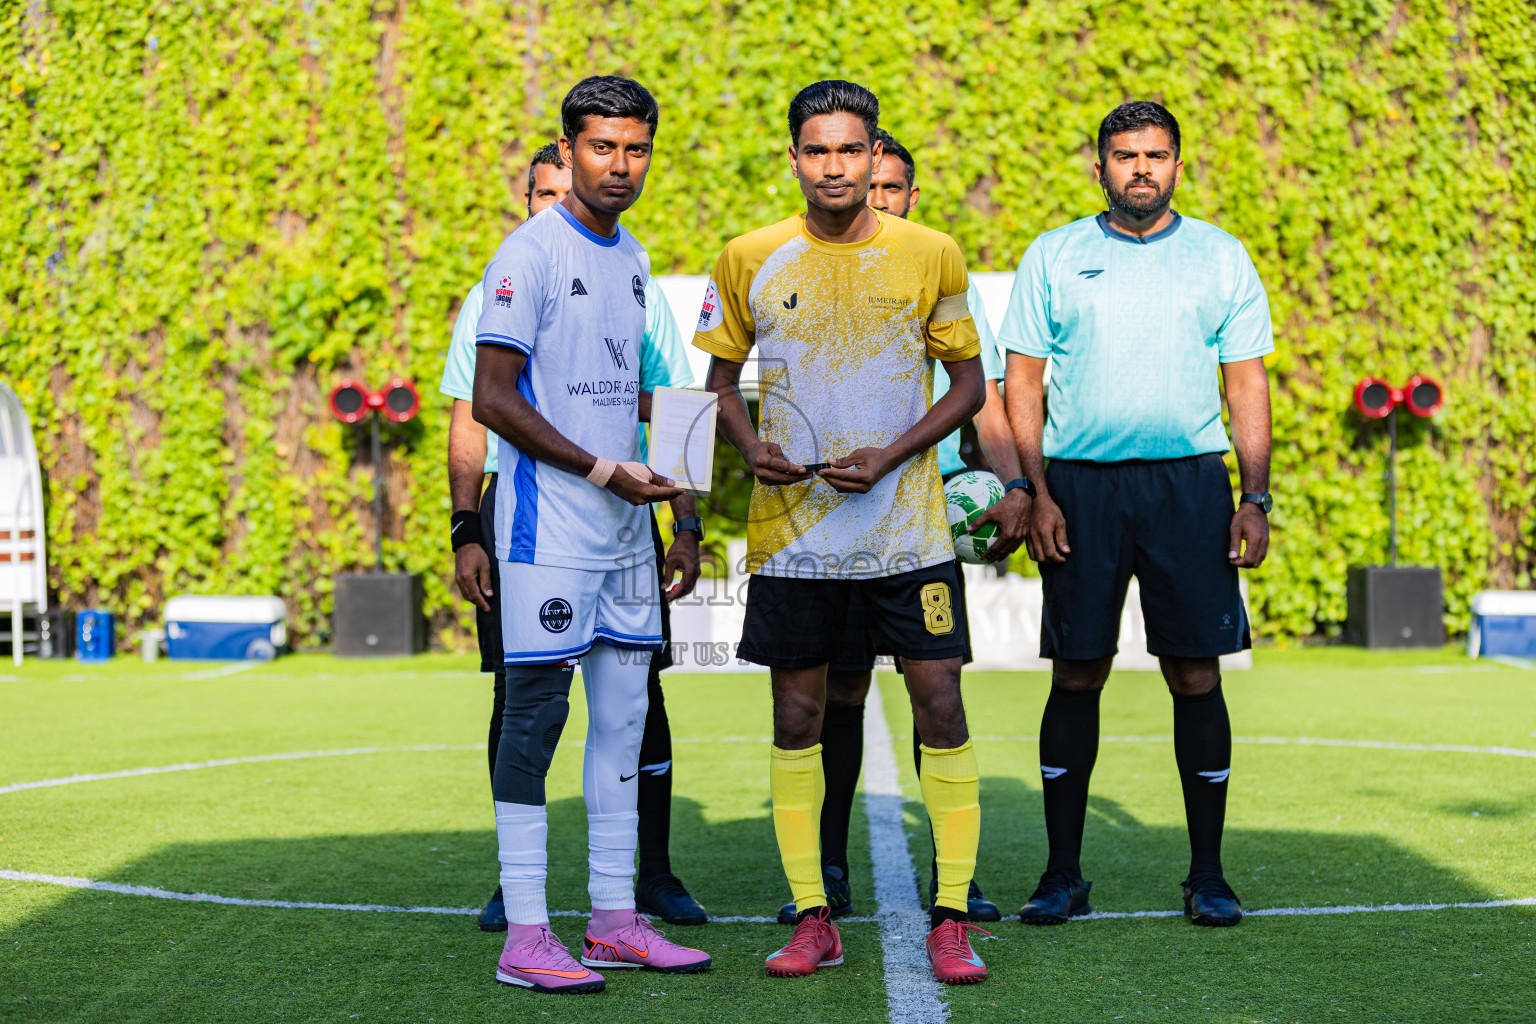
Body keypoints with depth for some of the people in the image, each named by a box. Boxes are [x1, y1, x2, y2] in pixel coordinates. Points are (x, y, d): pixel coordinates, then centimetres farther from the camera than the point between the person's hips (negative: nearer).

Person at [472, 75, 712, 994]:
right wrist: (605, 469, -16)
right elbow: (495, 402, -14)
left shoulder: (632, 257, 15)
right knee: (536, 713, -6)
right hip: (551, 525, -8)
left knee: (623, 718, 10)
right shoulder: (531, 254, -9)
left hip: (624, 522, 8)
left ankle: (616, 919, 18)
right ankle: (526, 936, -3)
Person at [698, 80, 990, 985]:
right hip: (791, 528, 1)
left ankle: (951, 920, 4)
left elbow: (969, 383, 4)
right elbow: (722, 379, 12)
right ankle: (813, 921, 12)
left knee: (941, 707, -4)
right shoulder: (749, 261, 2)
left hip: (908, 525, -1)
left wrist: (890, 457, -10)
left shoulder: (932, 256, 0)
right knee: (797, 717, 3)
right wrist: (750, 446, -9)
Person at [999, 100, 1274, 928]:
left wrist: (1256, 496, 0)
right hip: (1080, 483, 0)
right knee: (1076, 678, 1)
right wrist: (1034, 493, -4)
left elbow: (1247, 384, 9)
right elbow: (1022, 381, 6)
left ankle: (1208, 875, 9)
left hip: (1189, 484, 0)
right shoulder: (1054, 256, 8)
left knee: (1196, 676, -1)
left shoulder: (1220, 257, 9)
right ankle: (1062, 875, 10)